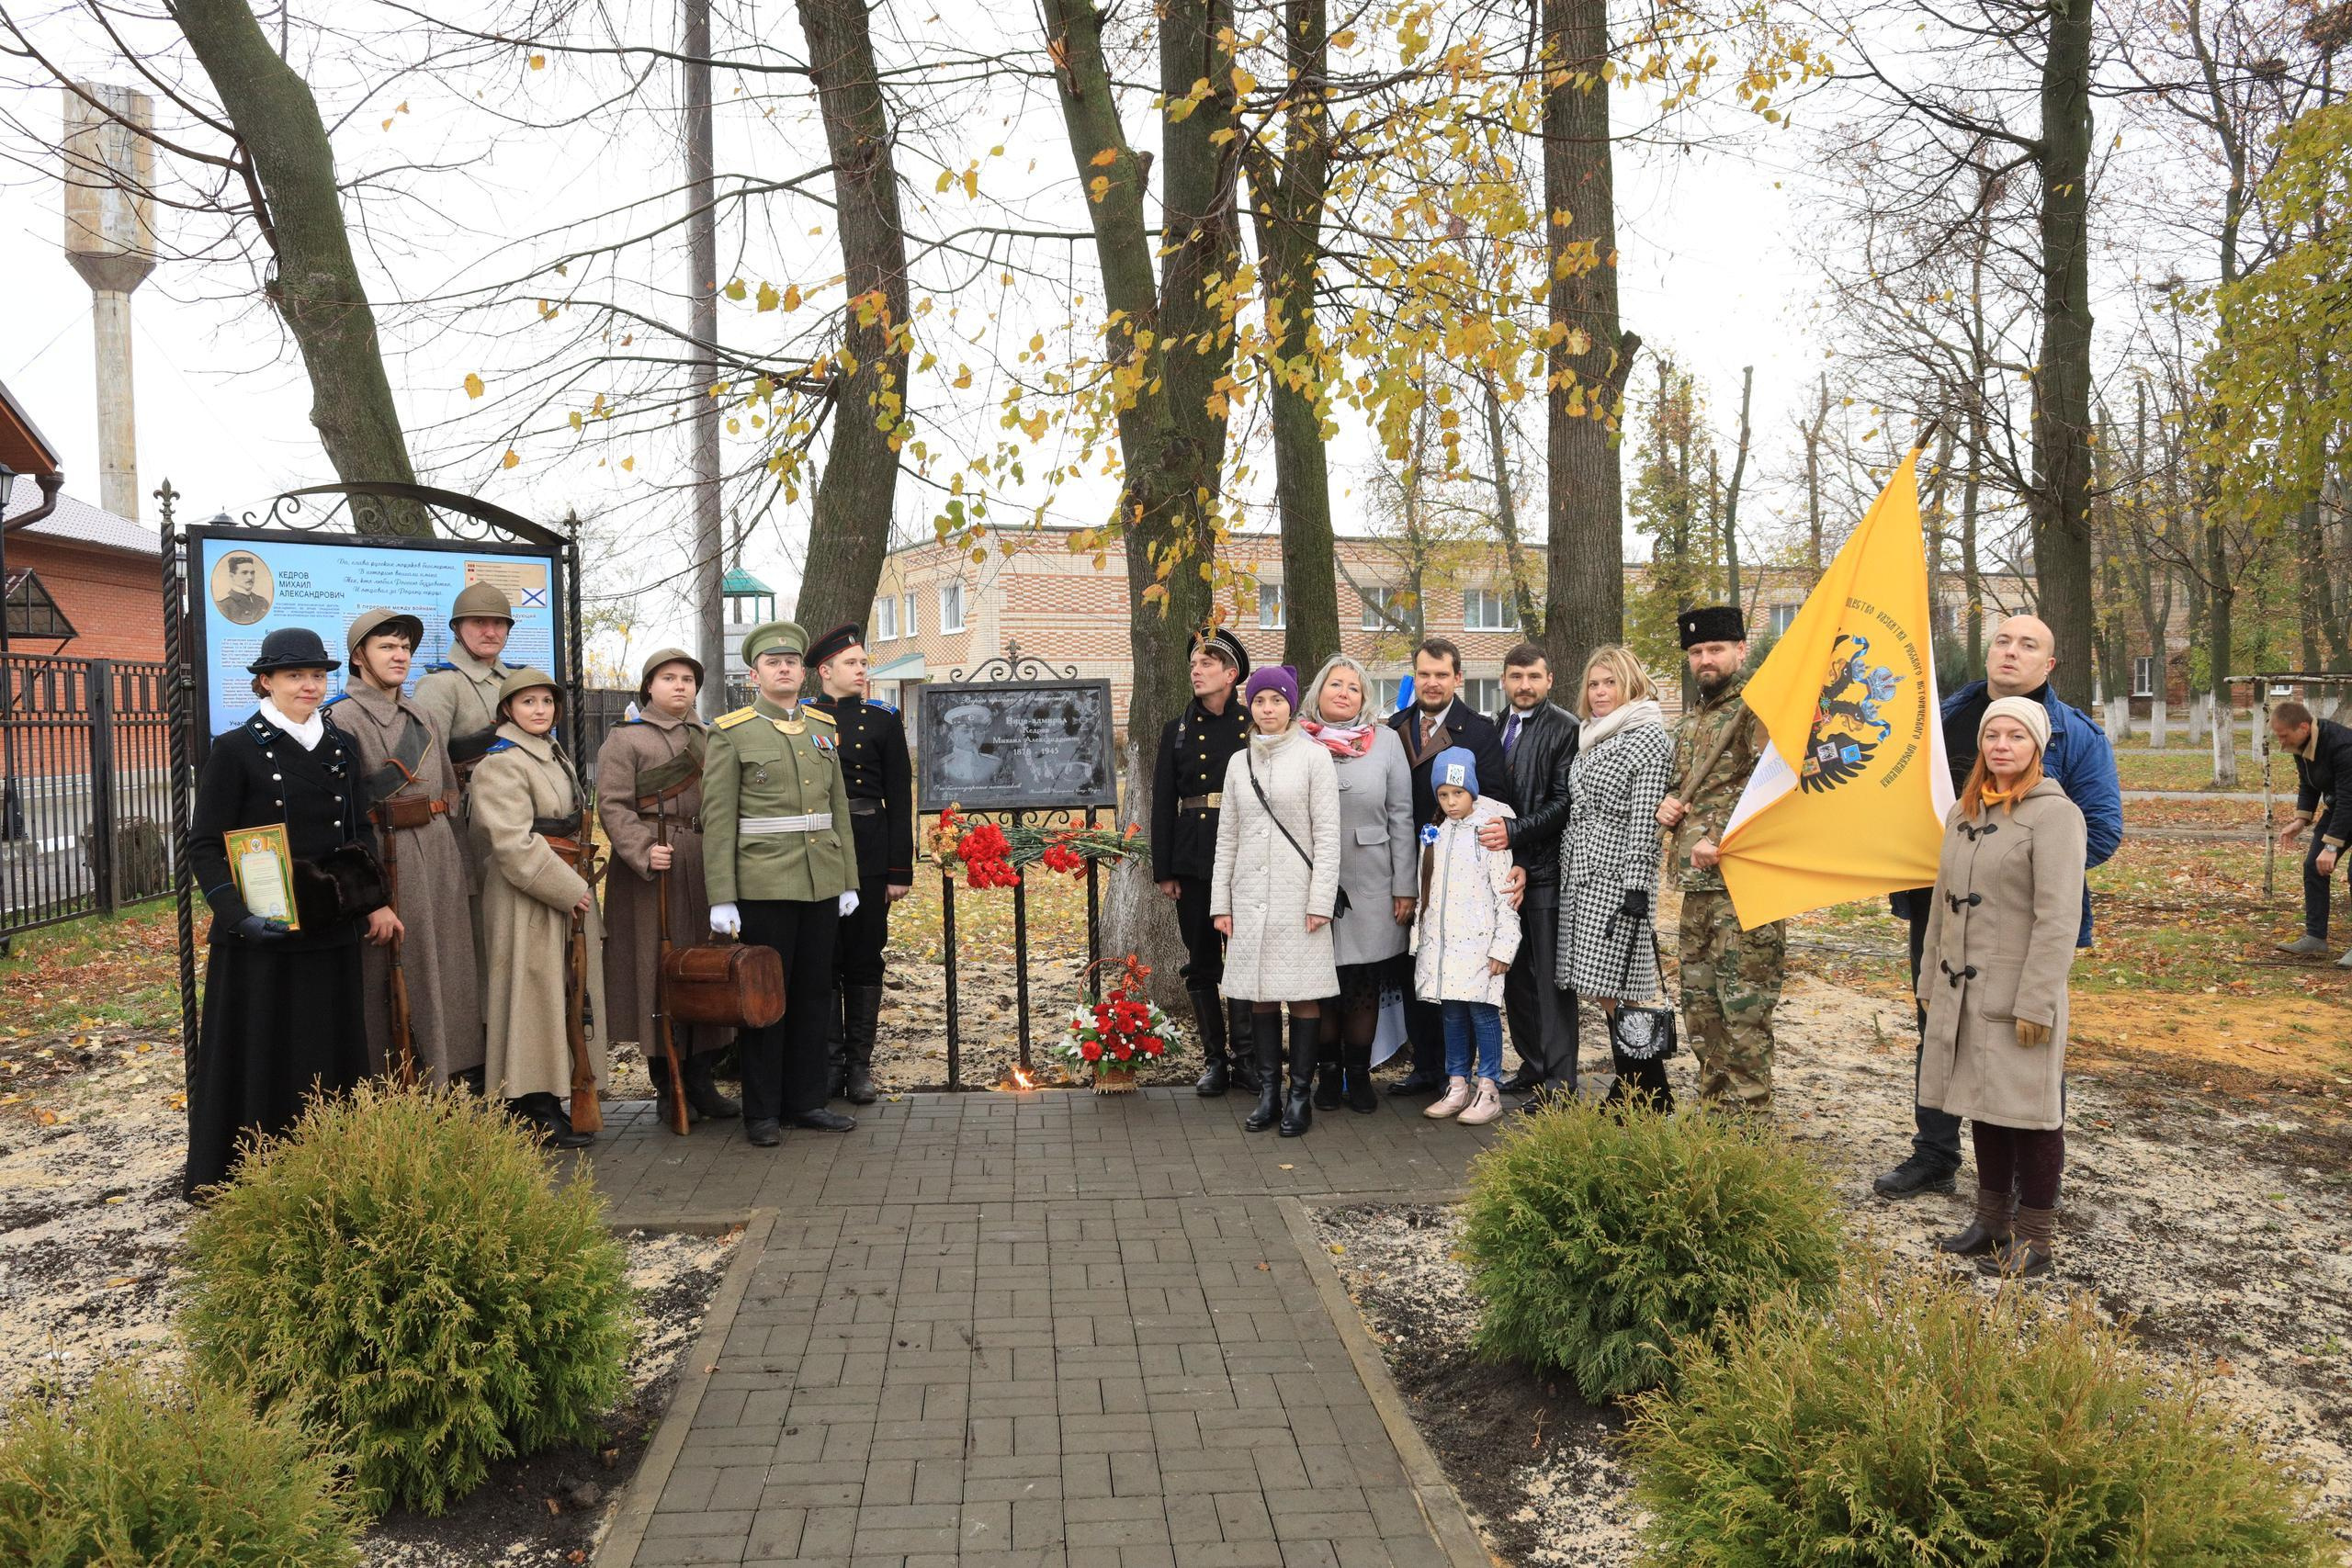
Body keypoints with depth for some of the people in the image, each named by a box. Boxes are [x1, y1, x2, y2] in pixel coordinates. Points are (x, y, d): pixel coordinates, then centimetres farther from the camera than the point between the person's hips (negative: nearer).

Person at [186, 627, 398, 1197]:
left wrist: (375, 903, 8)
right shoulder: (236, 750, -6)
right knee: (255, 1057, 3)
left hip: (330, 930, 5)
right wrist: (240, 914, -20)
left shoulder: (340, 747, 9)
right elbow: (204, 845, -8)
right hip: (259, 934, -5)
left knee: (329, 1052, 11)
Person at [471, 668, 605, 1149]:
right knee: (534, 997, -5)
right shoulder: (500, 764, -13)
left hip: (569, 890, 9)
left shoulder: (556, 756, 16)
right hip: (527, 899, -9)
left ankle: (553, 1101, 22)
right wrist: (569, 890, -21)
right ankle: (535, 1114, 1)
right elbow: (513, 844, -21)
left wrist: (580, 884, 15)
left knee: (568, 996, 12)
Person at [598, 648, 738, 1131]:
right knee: (658, 972, -2)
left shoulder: (711, 741, 17)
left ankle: (701, 1079, 16)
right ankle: (666, 1087, 8)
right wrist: (645, 850, -22)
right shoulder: (624, 740, 1)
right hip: (653, 874, -5)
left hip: (707, 870, 5)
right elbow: (613, 805, -8)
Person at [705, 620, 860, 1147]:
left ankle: (806, 1100, 21)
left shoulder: (822, 728, 11)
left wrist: (848, 880, 10)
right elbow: (717, 821, -6)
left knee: (814, 994, 10)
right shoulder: (731, 733, -3)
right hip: (764, 884, -5)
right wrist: (722, 898, -11)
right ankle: (761, 1112, 12)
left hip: (822, 884, 5)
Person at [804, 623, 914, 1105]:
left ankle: (860, 1064, 13)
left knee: (865, 958, 4)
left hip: (869, 855, 0)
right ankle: (829, 1061, 15)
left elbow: (900, 801, 3)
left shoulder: (883, 722, 6)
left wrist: (900, 871, -2)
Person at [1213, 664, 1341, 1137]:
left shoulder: (1314, 757, -3)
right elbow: (1227, 836, 13)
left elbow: (1327, 834, -6)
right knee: (1260, 995, 7)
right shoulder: (1239, 762, 11)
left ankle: (1301, 1094, 7)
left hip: (1298, 894, -4)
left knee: (1303, 993, -1)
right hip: (1249, 896, 4)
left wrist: (1320, 900, -12)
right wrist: (1221, 901, 8)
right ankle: (1269, 1090, 15)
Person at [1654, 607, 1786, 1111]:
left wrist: (1724, 845, -23)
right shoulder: (1689, 723, 19)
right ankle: (1712, 1109, 25)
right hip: (1696, 886, 9)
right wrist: (1666, 806, 9)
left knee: (1743, 1006, -5)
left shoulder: (1758, 709, -8)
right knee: (1700, 1005, 14)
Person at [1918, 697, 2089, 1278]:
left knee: (2029, 1113, 1)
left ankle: (2033, 1240, 11)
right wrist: (1932, 981, 17)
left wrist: (2035, 1004, -19)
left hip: (2018, 997, -7)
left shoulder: (2054, 814, -11)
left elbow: (2058, 918, -16)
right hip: (1964, 992, 7)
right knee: (1983, 1105, 15)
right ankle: (1992, 1219, 28)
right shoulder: (1963, 813, 13)